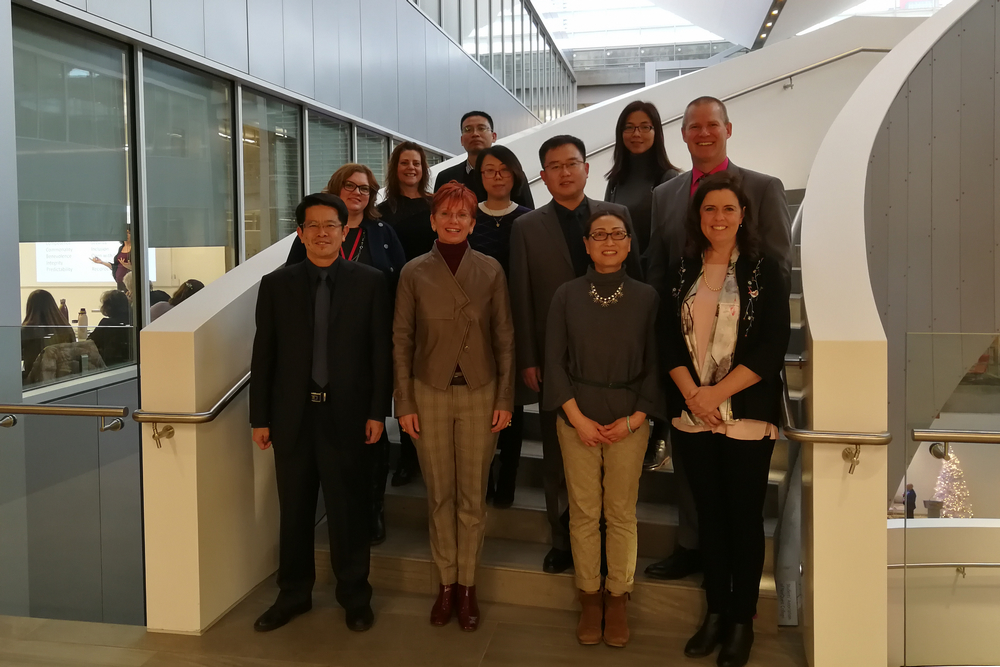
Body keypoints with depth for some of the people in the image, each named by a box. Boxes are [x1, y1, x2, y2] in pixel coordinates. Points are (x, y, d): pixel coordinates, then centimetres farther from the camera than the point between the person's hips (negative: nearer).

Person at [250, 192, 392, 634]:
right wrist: (260, 418, 2)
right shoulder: (276, 284, 4)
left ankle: (355, 596, 26)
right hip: (293, 415, 2)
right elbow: (263, 355, 4)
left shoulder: (369, 282, 0)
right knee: (294, 511, 13)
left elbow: (381, 351, -1)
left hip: (349, 415, -2)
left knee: (350, 511, 8)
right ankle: (293, 594, 29)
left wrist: (378, 412, -6)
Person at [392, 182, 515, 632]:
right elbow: (401, 341, 1)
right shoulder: (414, 273, -1)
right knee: (439, 493, 10)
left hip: (479, 394, 0)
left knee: (472, 494, 8)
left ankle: (467, 585, 23)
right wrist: (404, 403, -2)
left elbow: (504, 338, 2)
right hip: (430, 395, 0)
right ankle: (446, 583, 24)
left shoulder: (490, 271, -1)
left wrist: (505, 399, -2)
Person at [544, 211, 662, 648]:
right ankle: (589, 598, 21)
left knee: (622, 513, 5)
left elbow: (654, 366, 2)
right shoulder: (567, 296, 1)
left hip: (629, 421, 0)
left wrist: (634, 419, -7)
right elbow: (554, 362, 0)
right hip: (577, 419, 0)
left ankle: (617, 599, 21)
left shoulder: (646, 298, 1)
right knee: (583, 512, 6)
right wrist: (578, 419, -7)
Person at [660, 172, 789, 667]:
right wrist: (692, 395, -11)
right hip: (691, 416, 3)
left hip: (747, 416, -2)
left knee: (744, 516, 5)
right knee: (708, 514, 10)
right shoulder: (682, 272, 8)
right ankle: (715, 611, 24)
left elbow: (772, 347, -8)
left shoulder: (765, 271, -1)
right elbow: (668, 340, 4)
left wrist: (716, 393, -14)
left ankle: (742, 621, 19)